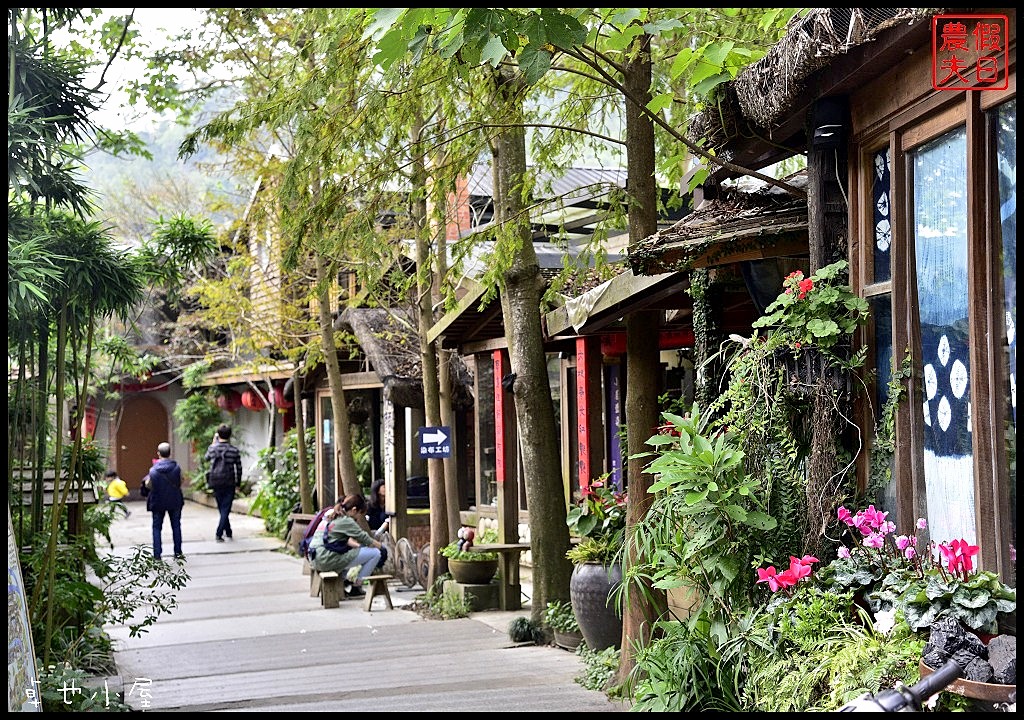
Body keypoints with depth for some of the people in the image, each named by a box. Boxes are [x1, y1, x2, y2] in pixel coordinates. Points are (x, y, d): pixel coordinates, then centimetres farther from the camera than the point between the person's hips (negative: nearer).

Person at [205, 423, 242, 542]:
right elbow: (239, 468, -2)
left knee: (222, 508, 17)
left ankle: (228, 532, 25)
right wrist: (238, 483, 11)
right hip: (229, 483, -2)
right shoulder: (234, 450, -7)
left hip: (216, 483, 2)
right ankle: (219, 534, -9)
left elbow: (207, 458, 20)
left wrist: (214, 442, 24)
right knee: (226, 509, 0)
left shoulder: (213, 448, -3)